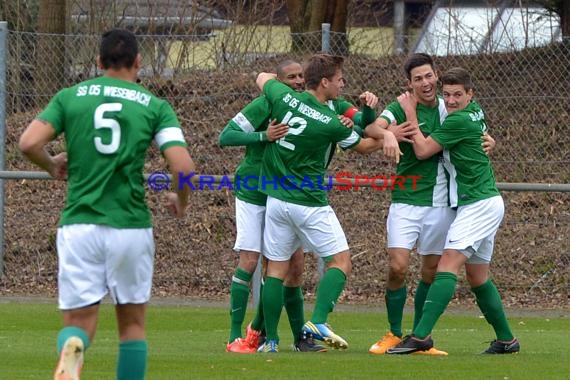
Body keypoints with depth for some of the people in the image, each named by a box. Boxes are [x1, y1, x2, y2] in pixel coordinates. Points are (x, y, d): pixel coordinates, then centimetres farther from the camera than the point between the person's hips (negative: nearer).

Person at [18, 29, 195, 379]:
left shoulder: (70, 97, 6)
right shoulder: (155, 106, 3)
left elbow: (29, 143, -5)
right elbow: (183, 166, -7)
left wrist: (53, 166, 17)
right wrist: (181, 202, 14)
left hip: (79, 225, 0)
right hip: (131, 226, 0)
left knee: (78, 321, 2)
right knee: (133, 323, 15)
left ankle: (72, 349, -34)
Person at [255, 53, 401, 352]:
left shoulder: (283, 97, -5)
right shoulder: (330, 123, -15)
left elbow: (263, 78, 20)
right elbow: (362, 146, 3)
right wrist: (388, 137, 12)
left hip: (276, 200, 5)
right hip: (310, 203, -5)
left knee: (276, 269, 10)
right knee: (340, 261, 4)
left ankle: (271, 339, 9)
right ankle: (318, 322, -13)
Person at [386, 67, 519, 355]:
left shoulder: (459, 120, -17)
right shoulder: (475, 112, 9)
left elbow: (423, 150, -12)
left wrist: (410, 113, -1)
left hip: (478, 204, -10)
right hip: (486, 203, 10)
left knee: (448, 265, -19)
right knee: (477, 276, 15)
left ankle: (421, 336, -29)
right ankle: (506, 339, 23)